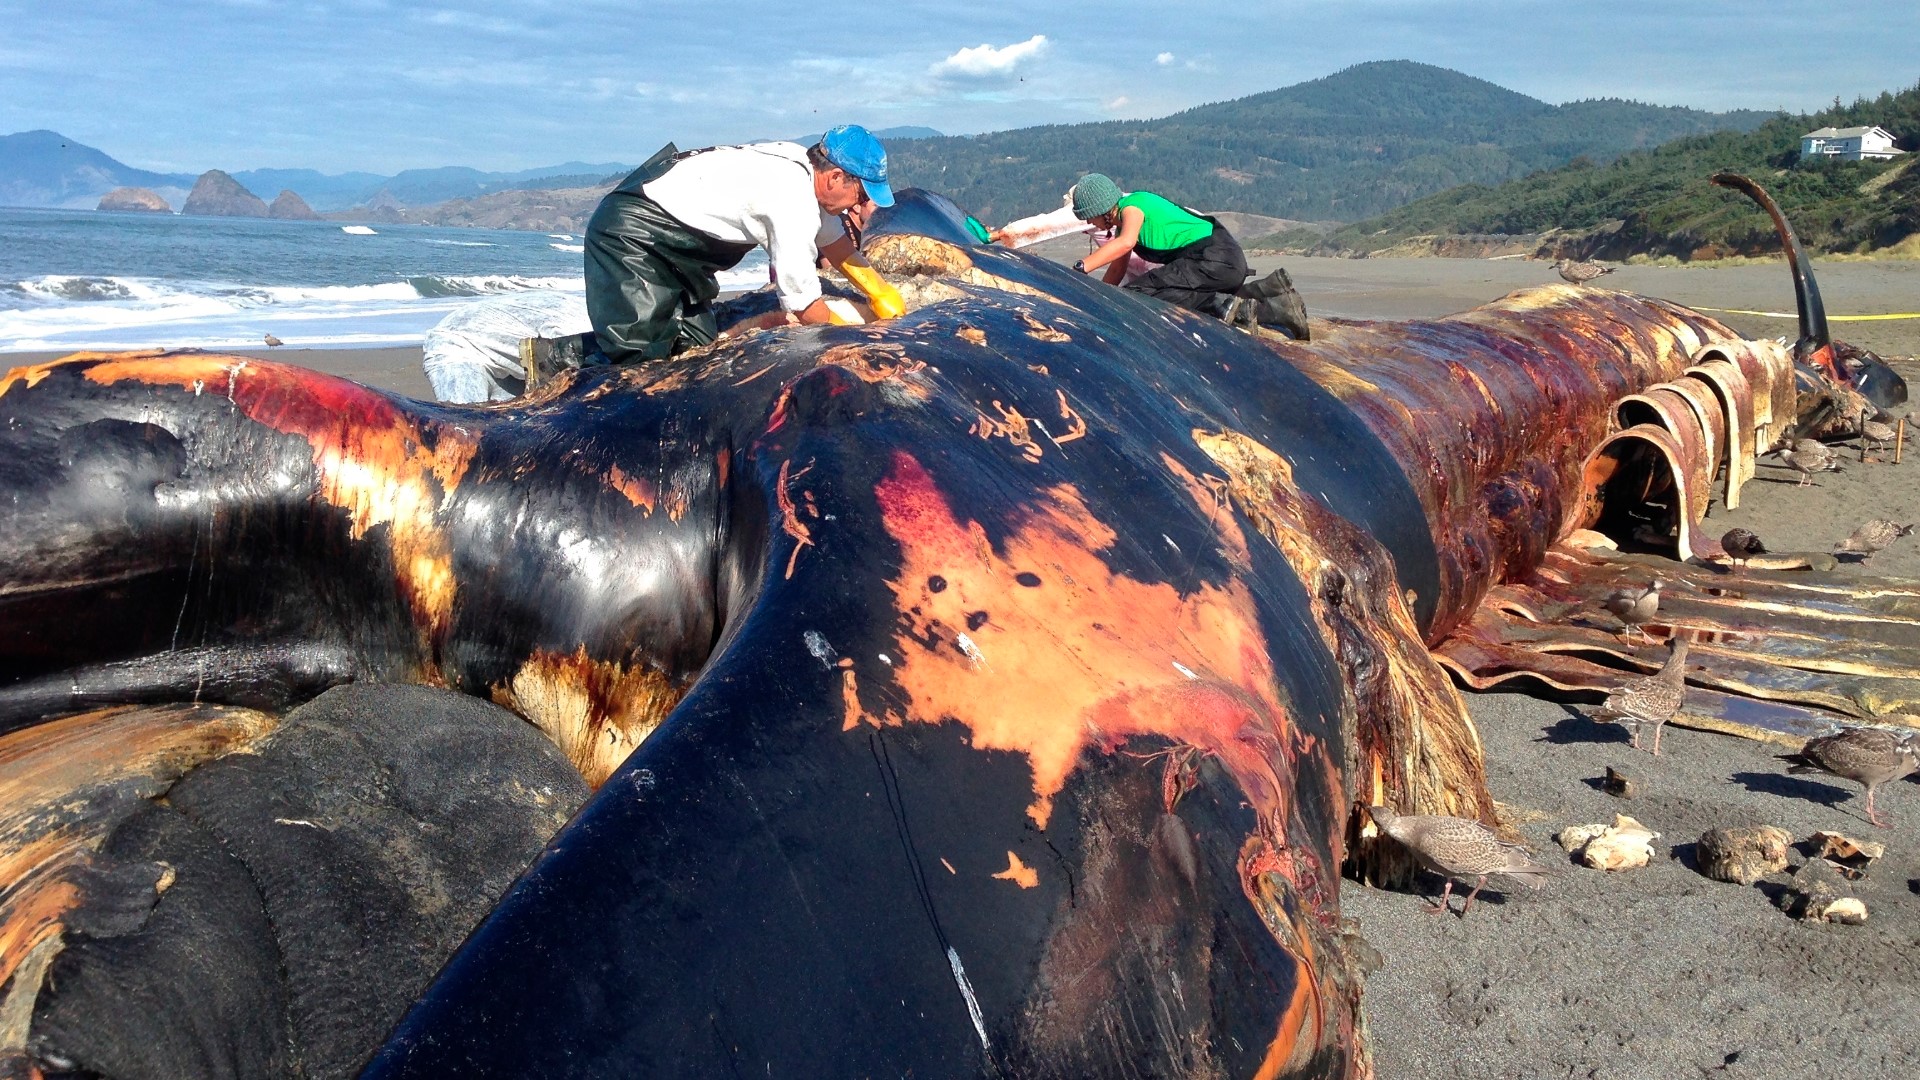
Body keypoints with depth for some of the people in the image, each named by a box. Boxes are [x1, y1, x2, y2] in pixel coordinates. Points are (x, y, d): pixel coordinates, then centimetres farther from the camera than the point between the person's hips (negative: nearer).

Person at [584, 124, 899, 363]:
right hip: (629, 233, -10)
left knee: (697, 346, 5)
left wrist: (881, 294, 13)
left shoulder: (803, 166, 2)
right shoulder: (794, 199, -26)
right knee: (641, 356, -19)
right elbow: (801, 299, -20)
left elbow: (836, 244, 17)